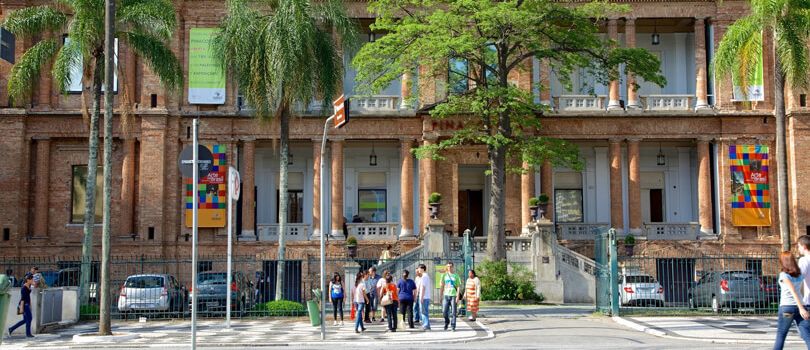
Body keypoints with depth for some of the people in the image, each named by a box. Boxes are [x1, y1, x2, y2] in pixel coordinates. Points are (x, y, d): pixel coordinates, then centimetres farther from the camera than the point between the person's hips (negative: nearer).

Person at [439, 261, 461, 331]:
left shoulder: (456, 276, 3)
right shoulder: (444, 275, 9)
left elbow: (458, 287, 0)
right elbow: (442, 286, 12)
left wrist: (458, 296, -9)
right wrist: (441, 296, 8)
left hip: (453, 295, -2)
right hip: (446, 295, 2)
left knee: (453, 312, -2)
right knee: (444, 311, 0)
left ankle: (453, 327, 5)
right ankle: (447, 322, 26)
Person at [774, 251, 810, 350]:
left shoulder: (784, 275, -7)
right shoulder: (800, 274, 10)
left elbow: (793, 291, -18)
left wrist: (801, 308, -26)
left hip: (786, 307, -4)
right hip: (798, 307, 4)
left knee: (781, 335, 10)